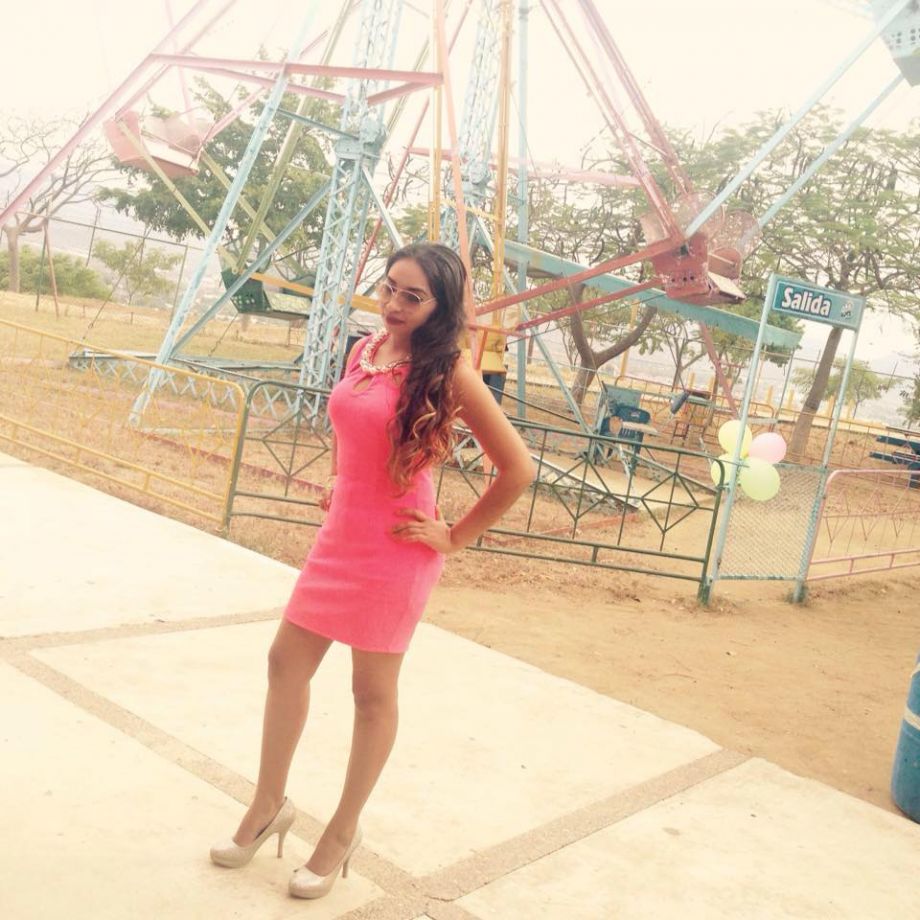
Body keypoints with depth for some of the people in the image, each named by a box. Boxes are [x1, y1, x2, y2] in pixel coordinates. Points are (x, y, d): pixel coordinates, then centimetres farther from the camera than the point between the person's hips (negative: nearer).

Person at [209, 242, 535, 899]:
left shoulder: (447, 373, -15)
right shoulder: (364, 350, 5)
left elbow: (518, 468, -16)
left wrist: (455, 537, -11)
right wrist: (339, 484, 13)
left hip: (395, 549, -7)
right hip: (340, 534, 7)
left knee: (373, 691, 7)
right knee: (287, 661, 12)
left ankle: (344, 833, 27)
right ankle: (269, 805, 32)